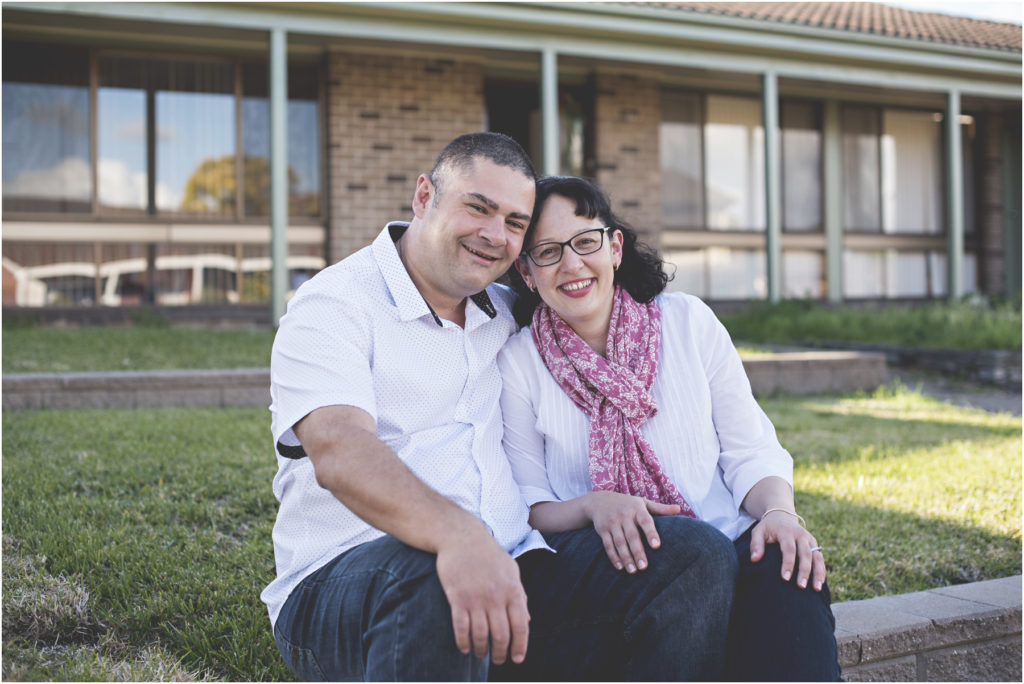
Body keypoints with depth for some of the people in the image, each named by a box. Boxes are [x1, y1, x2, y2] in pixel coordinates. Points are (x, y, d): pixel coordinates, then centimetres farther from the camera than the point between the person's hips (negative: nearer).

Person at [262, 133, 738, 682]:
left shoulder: (507, 314, 19)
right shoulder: (333, 307, -4)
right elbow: (338, 448, -23)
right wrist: (457, 535, -42)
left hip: (507, 569, 6)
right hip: (342, 585, -6)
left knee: (697, 555, -13)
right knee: (431, 577, -41)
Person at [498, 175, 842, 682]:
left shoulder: (687, 321, 7)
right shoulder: (518, 363, 3)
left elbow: (750, 451, 6)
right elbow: (529, 507, 1)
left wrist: (779, 511, -15)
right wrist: (593, 506, -20)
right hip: (615, 572, -1)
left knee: (785, 569, -31)